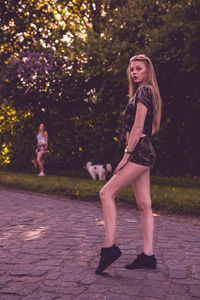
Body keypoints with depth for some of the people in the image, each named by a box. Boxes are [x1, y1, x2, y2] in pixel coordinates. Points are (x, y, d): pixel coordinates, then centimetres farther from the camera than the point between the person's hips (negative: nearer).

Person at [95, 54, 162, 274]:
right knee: (144, 204, 5)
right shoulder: (148, 93, 24)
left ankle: (110, 246, -15)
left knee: (107, 193, -12)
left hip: (139, 152, -10)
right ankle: (148, 255, 5)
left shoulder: (144, 91, -6)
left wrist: (127, 153, -14)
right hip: (145, 153, 10)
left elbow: (138, 126, -13)